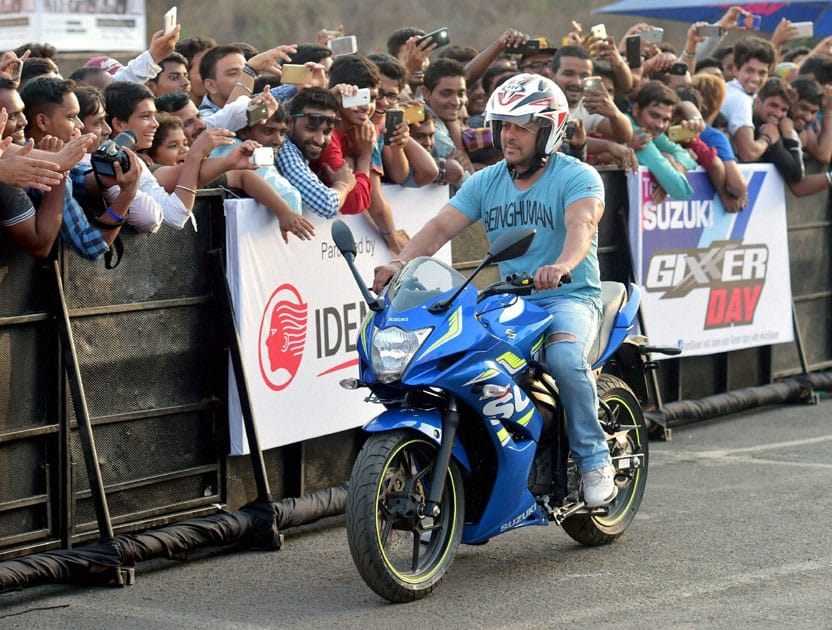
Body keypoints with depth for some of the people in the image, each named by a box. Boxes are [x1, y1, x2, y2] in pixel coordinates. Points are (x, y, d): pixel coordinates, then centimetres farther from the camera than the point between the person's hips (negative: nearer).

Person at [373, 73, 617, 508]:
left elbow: (582, 224, -26)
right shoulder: (485, 182, 11)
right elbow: (441, 227, 0)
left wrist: (562, 265, -48)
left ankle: (594, 460, -17)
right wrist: (400, 263, -19)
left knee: (563, 357, -35)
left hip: (570, 296, -5)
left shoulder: (577, 177, -6)